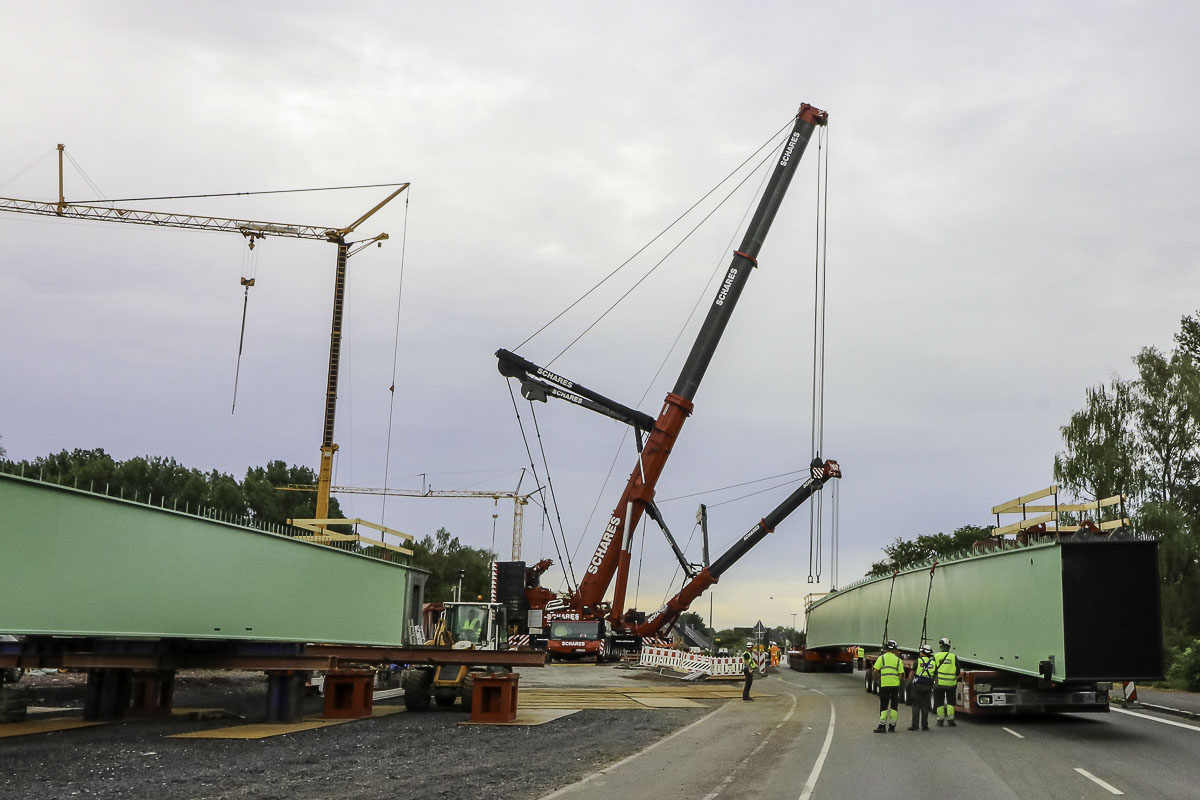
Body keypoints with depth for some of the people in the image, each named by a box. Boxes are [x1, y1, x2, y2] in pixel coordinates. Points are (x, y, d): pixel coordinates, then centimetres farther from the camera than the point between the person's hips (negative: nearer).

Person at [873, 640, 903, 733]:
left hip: (884, 684, -2)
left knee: (883, 705, 3)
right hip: (895, 684, 2)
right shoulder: (898, 660, 6)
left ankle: (882, 725, -4)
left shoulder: (881, 658, 1)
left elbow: (875, 670, -5)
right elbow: (901, 674, 1)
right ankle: (892, 725, 8)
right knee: (894, 705, 9)